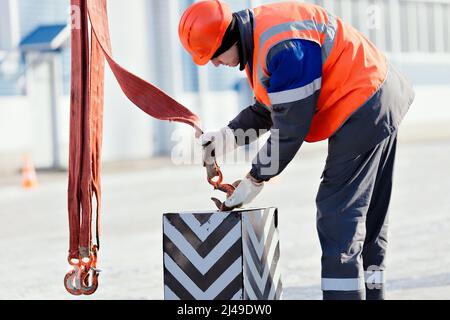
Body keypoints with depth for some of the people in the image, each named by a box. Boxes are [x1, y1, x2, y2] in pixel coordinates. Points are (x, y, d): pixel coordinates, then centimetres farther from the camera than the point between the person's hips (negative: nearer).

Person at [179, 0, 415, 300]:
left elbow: (291, 127, -22)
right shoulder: (255, 38, 6)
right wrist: (230, 135, 0)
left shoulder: (283, 48, -27)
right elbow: (268, 109, 15)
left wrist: (257, 178, -12)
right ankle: (372, 290, 22)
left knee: (337, 212, -11)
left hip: (363, 105, -10)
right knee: (371, 214, 14)